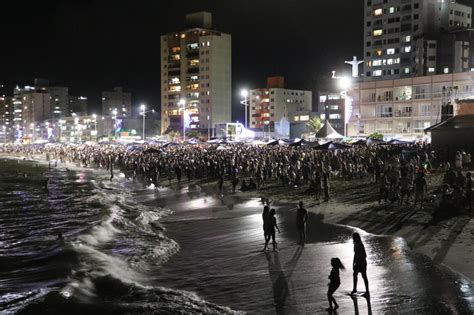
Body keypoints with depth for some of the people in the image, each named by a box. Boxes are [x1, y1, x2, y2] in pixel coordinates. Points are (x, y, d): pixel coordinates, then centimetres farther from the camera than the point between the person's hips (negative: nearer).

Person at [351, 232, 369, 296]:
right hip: (357, 262, 9)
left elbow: (364, 256, -22)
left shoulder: (361, 245, -21)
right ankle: (354, 289, 28)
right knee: (355, 275, 15)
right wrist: (354, 262, 18)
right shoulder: (355, 244, 7)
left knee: (364, 277, 0)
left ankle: (367, 291, 9)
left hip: (362, 263, -9)